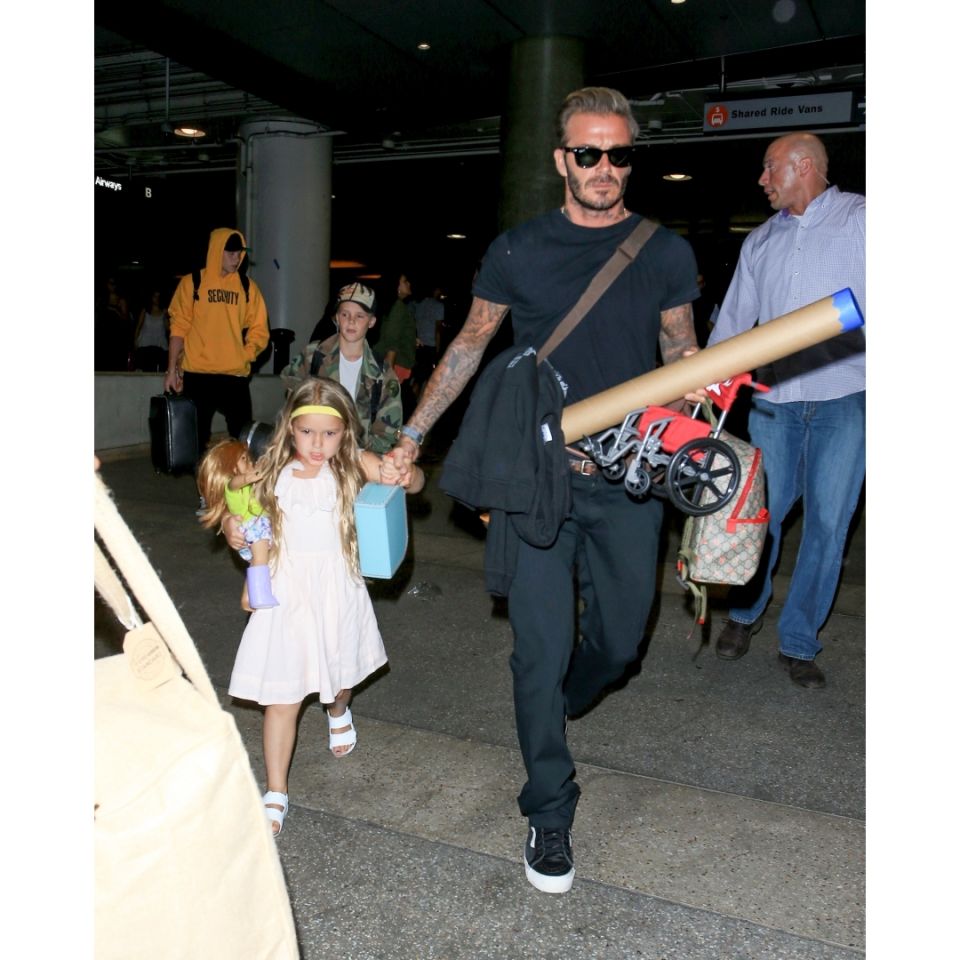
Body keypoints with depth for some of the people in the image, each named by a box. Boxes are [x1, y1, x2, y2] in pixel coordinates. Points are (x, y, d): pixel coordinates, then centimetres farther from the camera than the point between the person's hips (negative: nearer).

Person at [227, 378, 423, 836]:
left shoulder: (354, 464, -9)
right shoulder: (273, 472, -4)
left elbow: (414, 480, -19)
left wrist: (400, 476, -41)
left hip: (337, 592, 1)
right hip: (287, 593, 0)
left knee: (340, 673, 23)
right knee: (281, 698, -1)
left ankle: (338, 711, 59)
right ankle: (276, 794, 12)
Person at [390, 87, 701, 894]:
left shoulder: (667, 253, 5)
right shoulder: (518, 250, 2)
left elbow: (683, 354, 12)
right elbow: (469, 346, 11)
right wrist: (411, 436, 9)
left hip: (629, 480, 2)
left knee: (620, 639, 14)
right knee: (542, 650, -1)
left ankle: (557, 707, 49)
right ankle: (550, 813, 19)